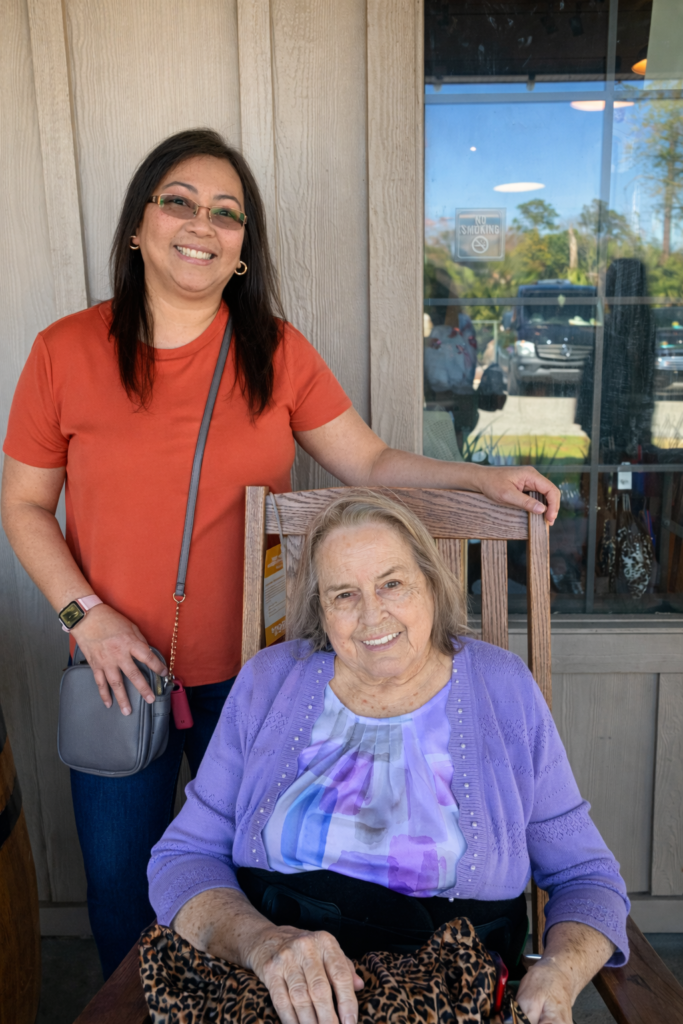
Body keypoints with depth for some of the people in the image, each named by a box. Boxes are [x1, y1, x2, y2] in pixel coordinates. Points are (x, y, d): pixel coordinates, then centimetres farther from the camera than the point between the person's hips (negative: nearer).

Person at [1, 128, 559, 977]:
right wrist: (87, 615, -12)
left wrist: (483, 478, -16)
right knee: (118, 882, 19)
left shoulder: (277, 352, -4)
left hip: (250, 671, 1)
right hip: (120, 670, 0)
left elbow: (371, 462, -2)